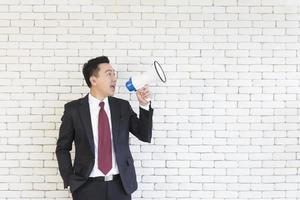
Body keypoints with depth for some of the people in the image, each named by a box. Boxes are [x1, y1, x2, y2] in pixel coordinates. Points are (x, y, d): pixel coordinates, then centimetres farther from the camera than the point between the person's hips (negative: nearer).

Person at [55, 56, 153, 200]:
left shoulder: (123, 106, 5)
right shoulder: (73, 109, -2)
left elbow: (145, 136, 3)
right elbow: (62, 148, 3)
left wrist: (144, 105, -8)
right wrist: (70, 181, -5)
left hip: (120, 185, 2)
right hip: (88, 186, -2)